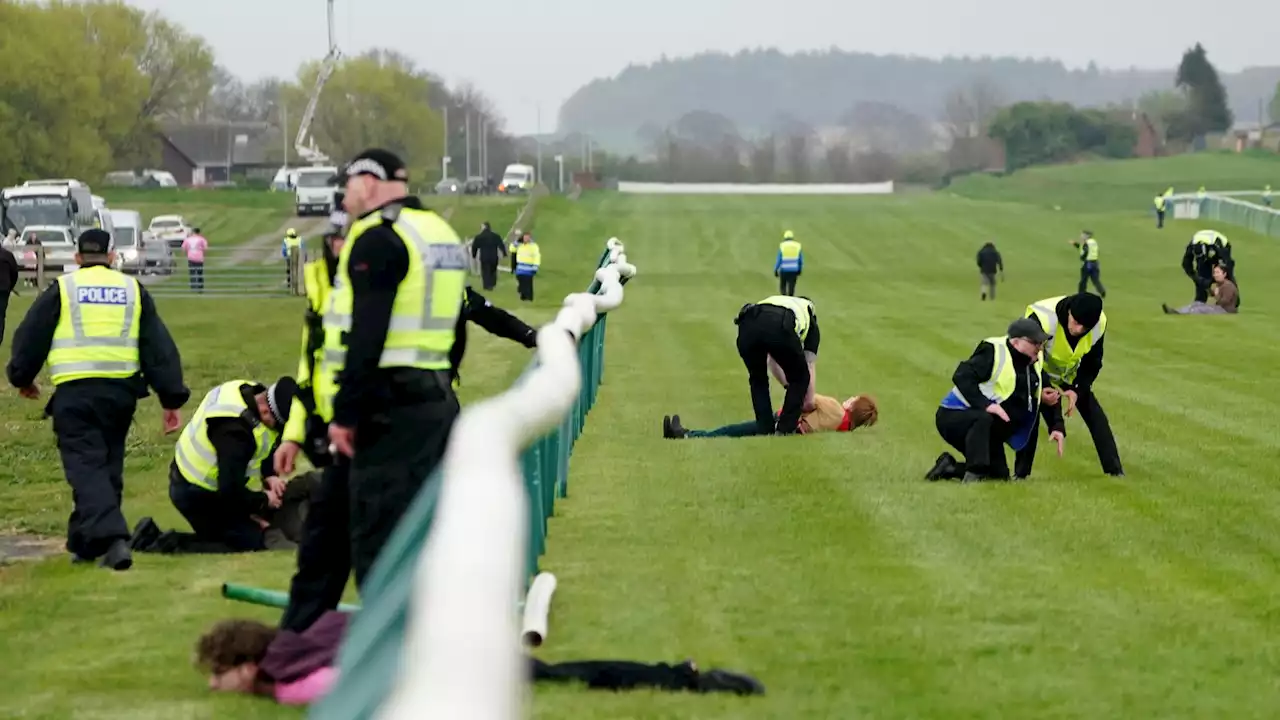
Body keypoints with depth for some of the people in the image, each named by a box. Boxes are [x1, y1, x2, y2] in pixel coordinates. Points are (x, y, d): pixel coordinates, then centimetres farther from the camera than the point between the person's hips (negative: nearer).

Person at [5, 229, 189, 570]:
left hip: (74, 392, -3)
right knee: (108, 465, 17)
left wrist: (22, 377, 26)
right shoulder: (133, 290, 13)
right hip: (121, 392, 3)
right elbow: (160, 348, 10)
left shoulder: (62, 289, 5)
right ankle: (84, 544, 25)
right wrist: (172, 398, 11)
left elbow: (30, 338, 8)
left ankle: (111, 538, -26)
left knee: (86, 467, -6)